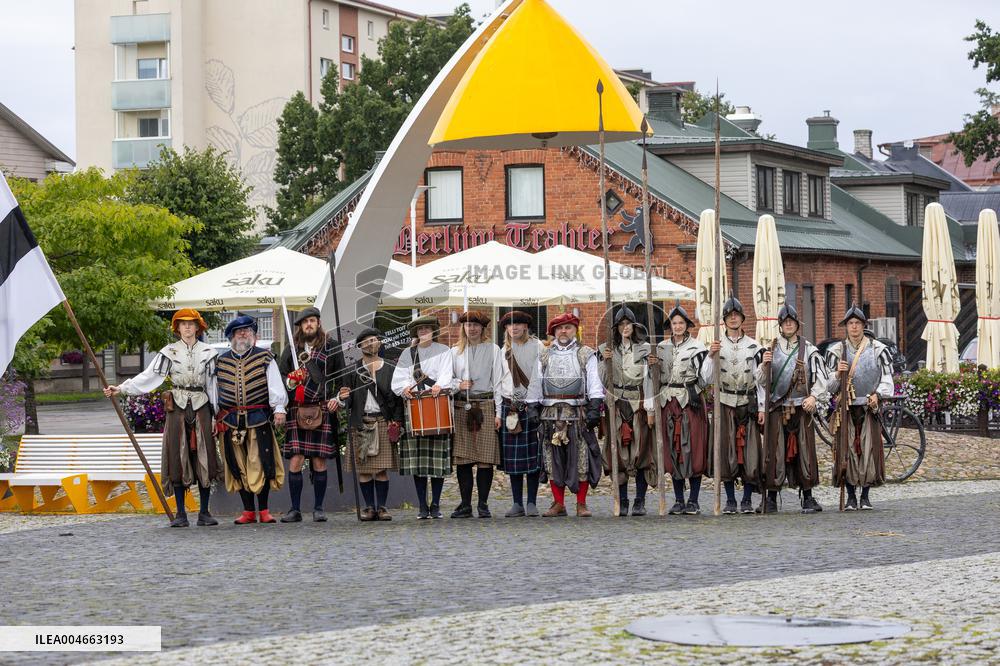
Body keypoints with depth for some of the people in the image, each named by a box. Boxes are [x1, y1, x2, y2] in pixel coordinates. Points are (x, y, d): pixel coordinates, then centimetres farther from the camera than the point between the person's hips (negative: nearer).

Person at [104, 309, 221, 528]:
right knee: (178, 459, -2)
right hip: (177, 409, 0)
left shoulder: (208, 353, 8)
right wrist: (121, 388, -8)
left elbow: (212, 385, 8)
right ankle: (181, 514, 2)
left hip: (201, 409, 1)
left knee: (203, 459, -1)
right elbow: (149, 376, 1)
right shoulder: (169, 352, 5)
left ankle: (204, 513, 6)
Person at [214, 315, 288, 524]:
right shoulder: (221, 361, 13)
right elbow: (214, 389, 16)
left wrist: (279, 408, -14)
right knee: (239, 466, 3)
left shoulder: (265, 358, 6)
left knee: (261, 464, -4)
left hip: (259, 418, -2)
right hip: (230, 420, 2)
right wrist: (214, 416, 12)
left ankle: (263, 509, 7)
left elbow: (275, 385, -2)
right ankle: (248, 511, 10)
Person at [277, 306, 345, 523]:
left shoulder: (331, 346, 9)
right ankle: (295, 509, 2)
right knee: (295, 461, -5)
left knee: (319, 462, 0)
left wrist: (338, 398, -2)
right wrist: (290, 381, -6)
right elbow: (279, 376, 15)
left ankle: (318, 509, 8)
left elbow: (342, 376, 11)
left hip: (323, 411, -1)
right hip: (296, 411, 1)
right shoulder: (291, 348, 12)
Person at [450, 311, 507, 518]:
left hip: (486, 406, -2)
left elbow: (498, 382, 4)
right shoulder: (455, 351, 13)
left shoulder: (492, 350, 6)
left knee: (486, 459, -3)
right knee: (462, 458, -1)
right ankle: (465, 505, 5)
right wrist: (458, 385, -7)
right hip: (462, 407, 2)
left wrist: (498, 412, -3)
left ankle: (483, 505, 2)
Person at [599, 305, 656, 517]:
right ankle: (622, 501, 2)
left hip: (639, 404, -1)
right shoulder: (609, 349, 10)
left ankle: (640, 502, 1)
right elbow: (603, 381, 4)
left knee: (641, 451, -3)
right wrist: (605, 361, -11)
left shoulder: (644, 348, 7)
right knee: (619, 452, -2)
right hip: (618, 404, 1)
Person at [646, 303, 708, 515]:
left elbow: (703, 376, -7)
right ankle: (679, 500, 9)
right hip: (668, 402, 3)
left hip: (690, 402, -3)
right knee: (673, 451, 3)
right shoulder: (661, 348, 12)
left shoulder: (696, 347, 1)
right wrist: (651, 407, 4)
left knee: (692, 449, -4)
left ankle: (693, 501, 1)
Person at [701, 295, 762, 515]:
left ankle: (747, 500, 5)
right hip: (725, 405, 0)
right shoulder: (717, 346, 5)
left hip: (748, 404, 0)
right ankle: (730, 500, 7)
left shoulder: (753, 346, 6)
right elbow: (706, 379, -1)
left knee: (749, 451, -3)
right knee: (726, 451, -1)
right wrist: (711, 356, -13)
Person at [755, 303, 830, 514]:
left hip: (802, 407, 0)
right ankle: (771, 499, 3)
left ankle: (807, 498, 7)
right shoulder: (770, 349, 9)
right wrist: (764, 366, -8)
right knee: (774, 452, -2)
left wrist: (814, 397, -9)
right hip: (777, 409, 0)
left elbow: (821, 377, 4)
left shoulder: (809, 349, 6)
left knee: (805, 451, 0)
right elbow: (761, 381, 12)